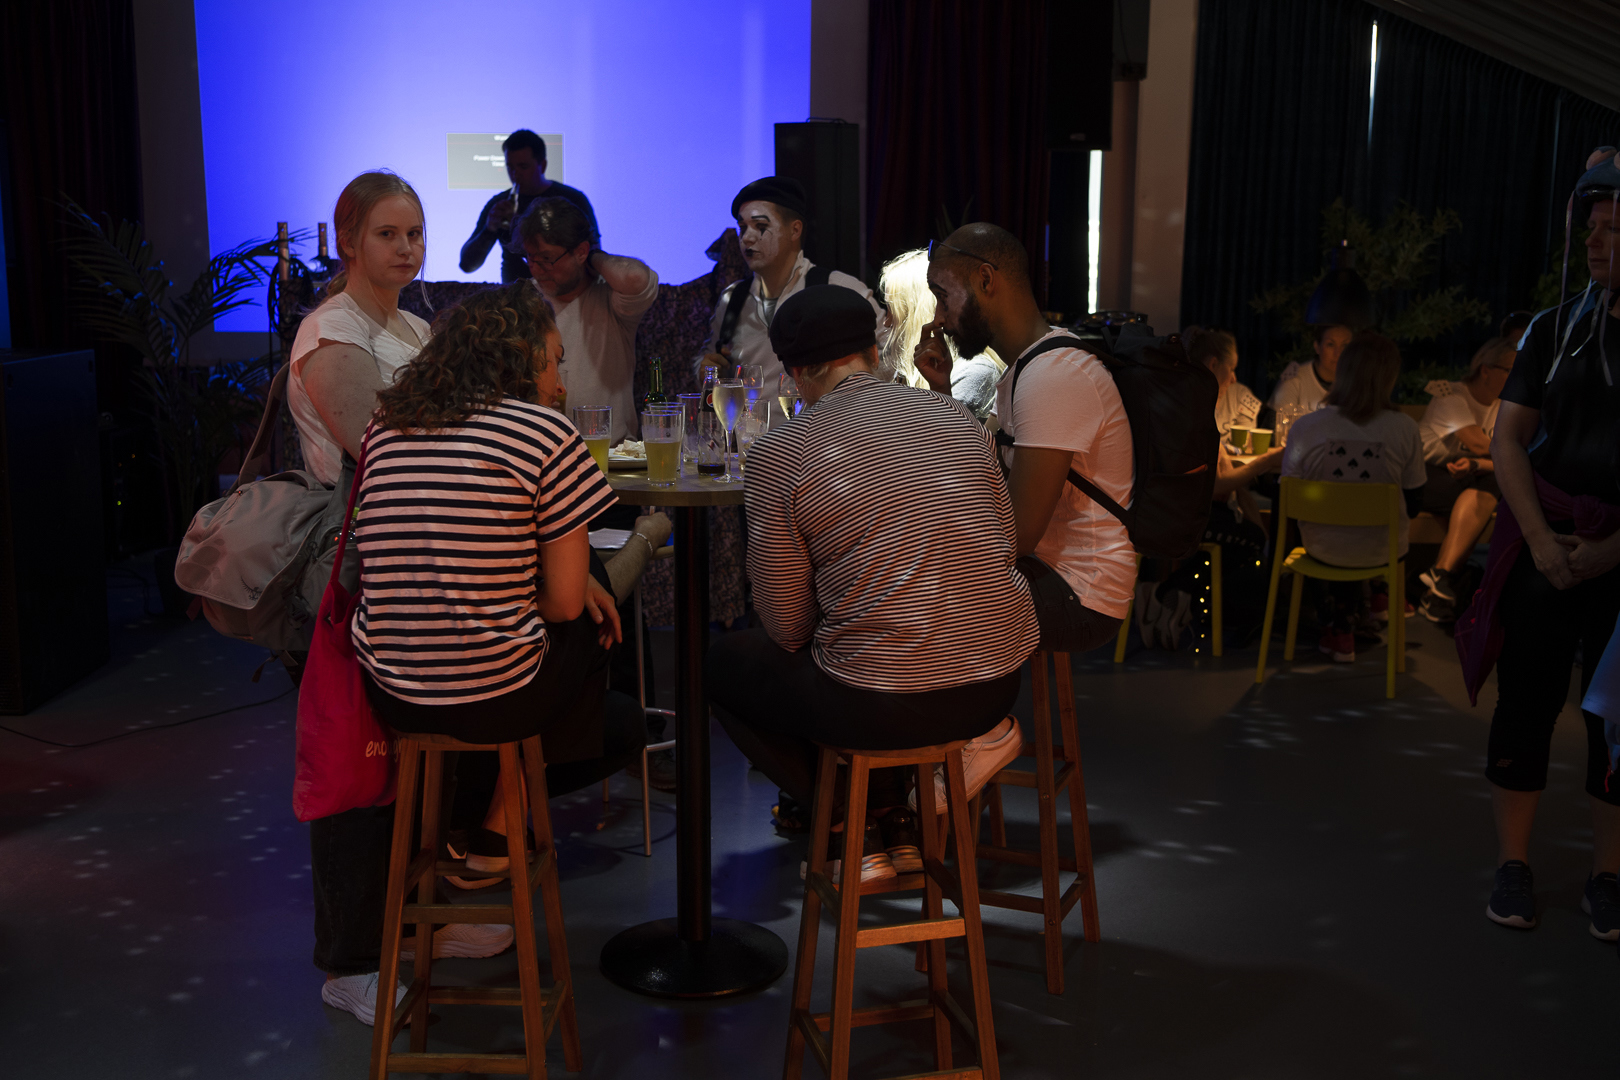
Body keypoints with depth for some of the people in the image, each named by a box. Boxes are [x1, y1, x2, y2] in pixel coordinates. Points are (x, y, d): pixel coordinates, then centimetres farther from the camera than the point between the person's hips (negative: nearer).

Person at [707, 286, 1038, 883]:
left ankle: (859, 831, 14)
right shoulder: (956, 417, 6)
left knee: (724, 663, 21)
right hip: (999, 682, 6)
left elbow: (786, 622, -3)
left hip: (881, 702, -6)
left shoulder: (779, 452, -8)